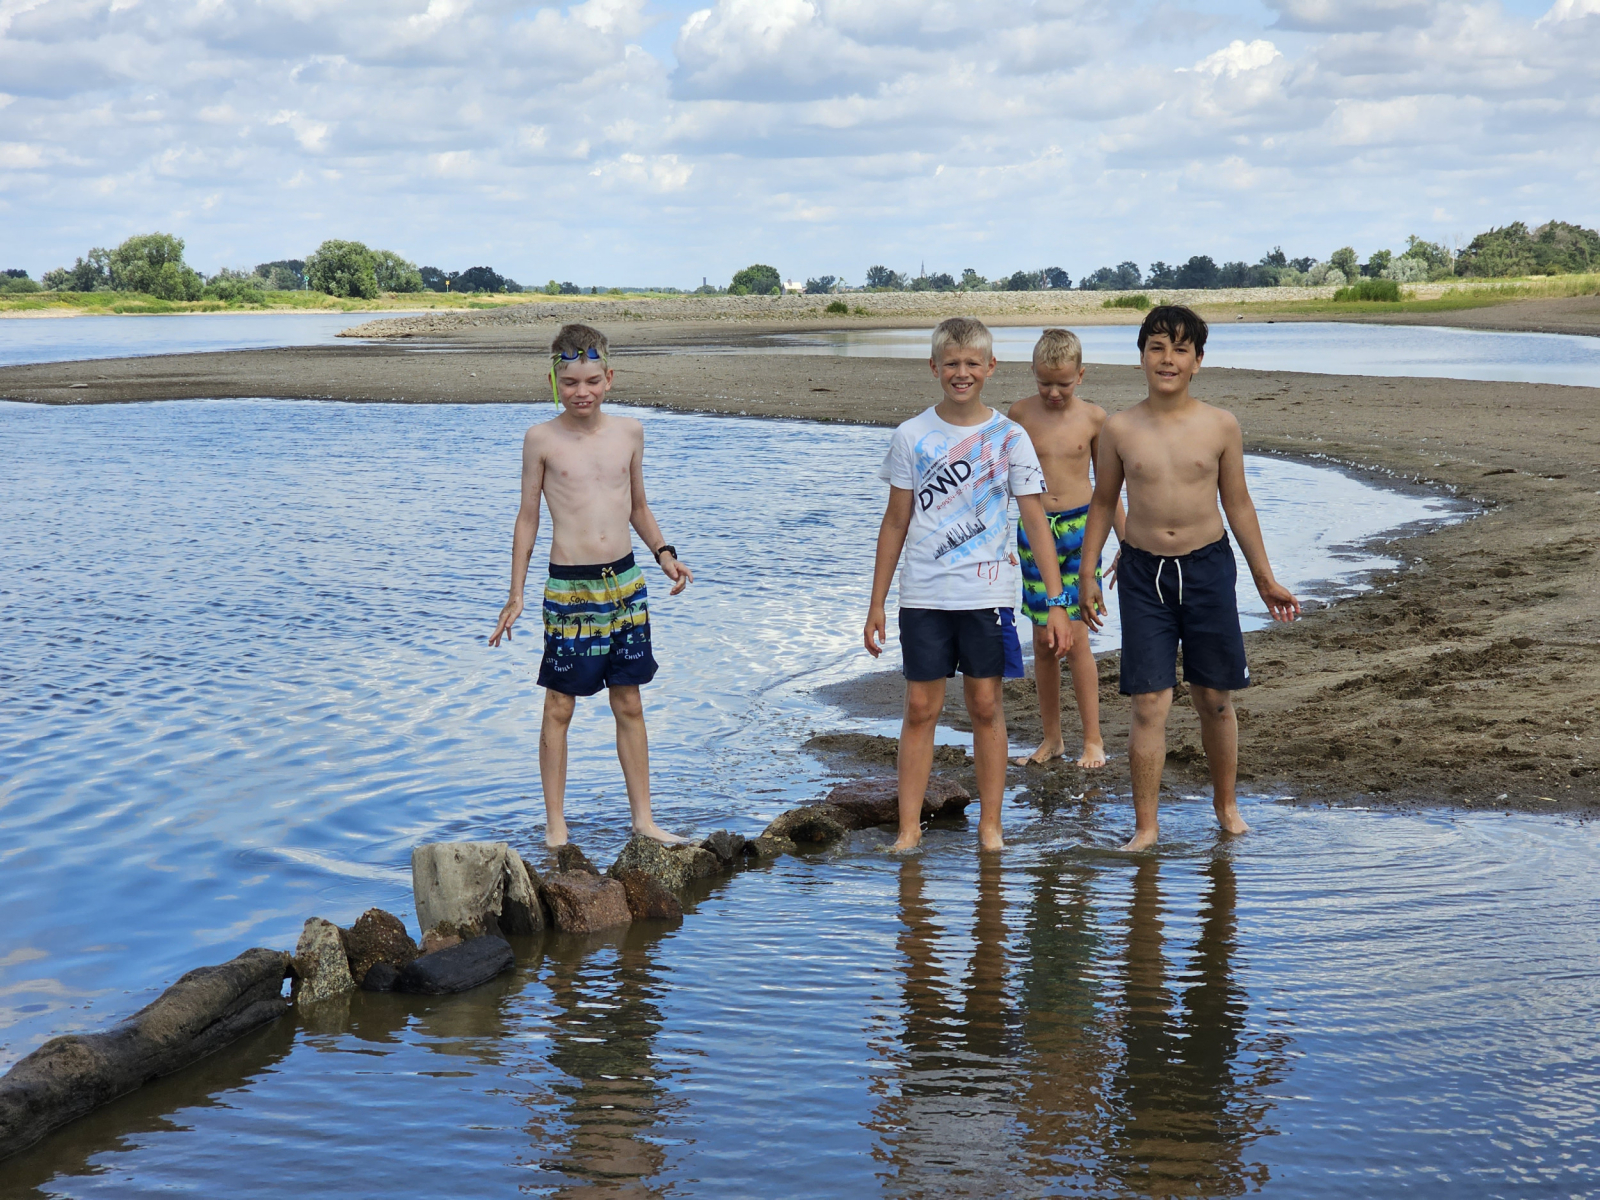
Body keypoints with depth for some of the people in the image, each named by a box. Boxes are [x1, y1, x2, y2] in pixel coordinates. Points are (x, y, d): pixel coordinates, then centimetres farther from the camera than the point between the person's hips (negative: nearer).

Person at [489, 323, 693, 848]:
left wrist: (664, 553, 2)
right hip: (568, 588, -3)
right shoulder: (542, 439, -5)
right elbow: (528, 517, 1)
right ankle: (555, 826, 14)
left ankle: (643, 819, 20)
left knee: (629, 704, 11)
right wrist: (516, 595, 0)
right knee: (559, 708, 4)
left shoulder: (629, 432, 5)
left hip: (624, 582, 3)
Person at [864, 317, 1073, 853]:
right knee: (920, 708, 2)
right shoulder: (912, 436, 2)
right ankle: (909, 827, 9)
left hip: (987, 593, 0)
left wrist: (1057, 601, -7)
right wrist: (876, 603, 7)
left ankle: (990, 825, 14)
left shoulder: (1010, 437, 0)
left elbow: (1036, 521, -1)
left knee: (986, 706, 5)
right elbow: (896, 523, 7)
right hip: (923, 596, 1)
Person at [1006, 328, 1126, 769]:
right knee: (1043, 641, 6)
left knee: (1076, 638, -6)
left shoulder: (1094, 417, -1)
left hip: (1080, 527, -2)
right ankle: (1051, 738, 17)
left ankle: (1093, 739, 5)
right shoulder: (1021, 413, 0)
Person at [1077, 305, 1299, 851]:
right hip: (1143, 570, -1)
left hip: (1208, 566, 1)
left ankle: (1225, 803, 30)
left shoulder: (1221, 426, -1)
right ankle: (1145, 826, 4)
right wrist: (1086, 575, 6)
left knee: (1214, 698, 10)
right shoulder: (1119, 429, -1)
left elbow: (1237, 503, 8)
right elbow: (1103, 502, 10)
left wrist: (1265, 579, 10)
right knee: (1149, 704, -4)